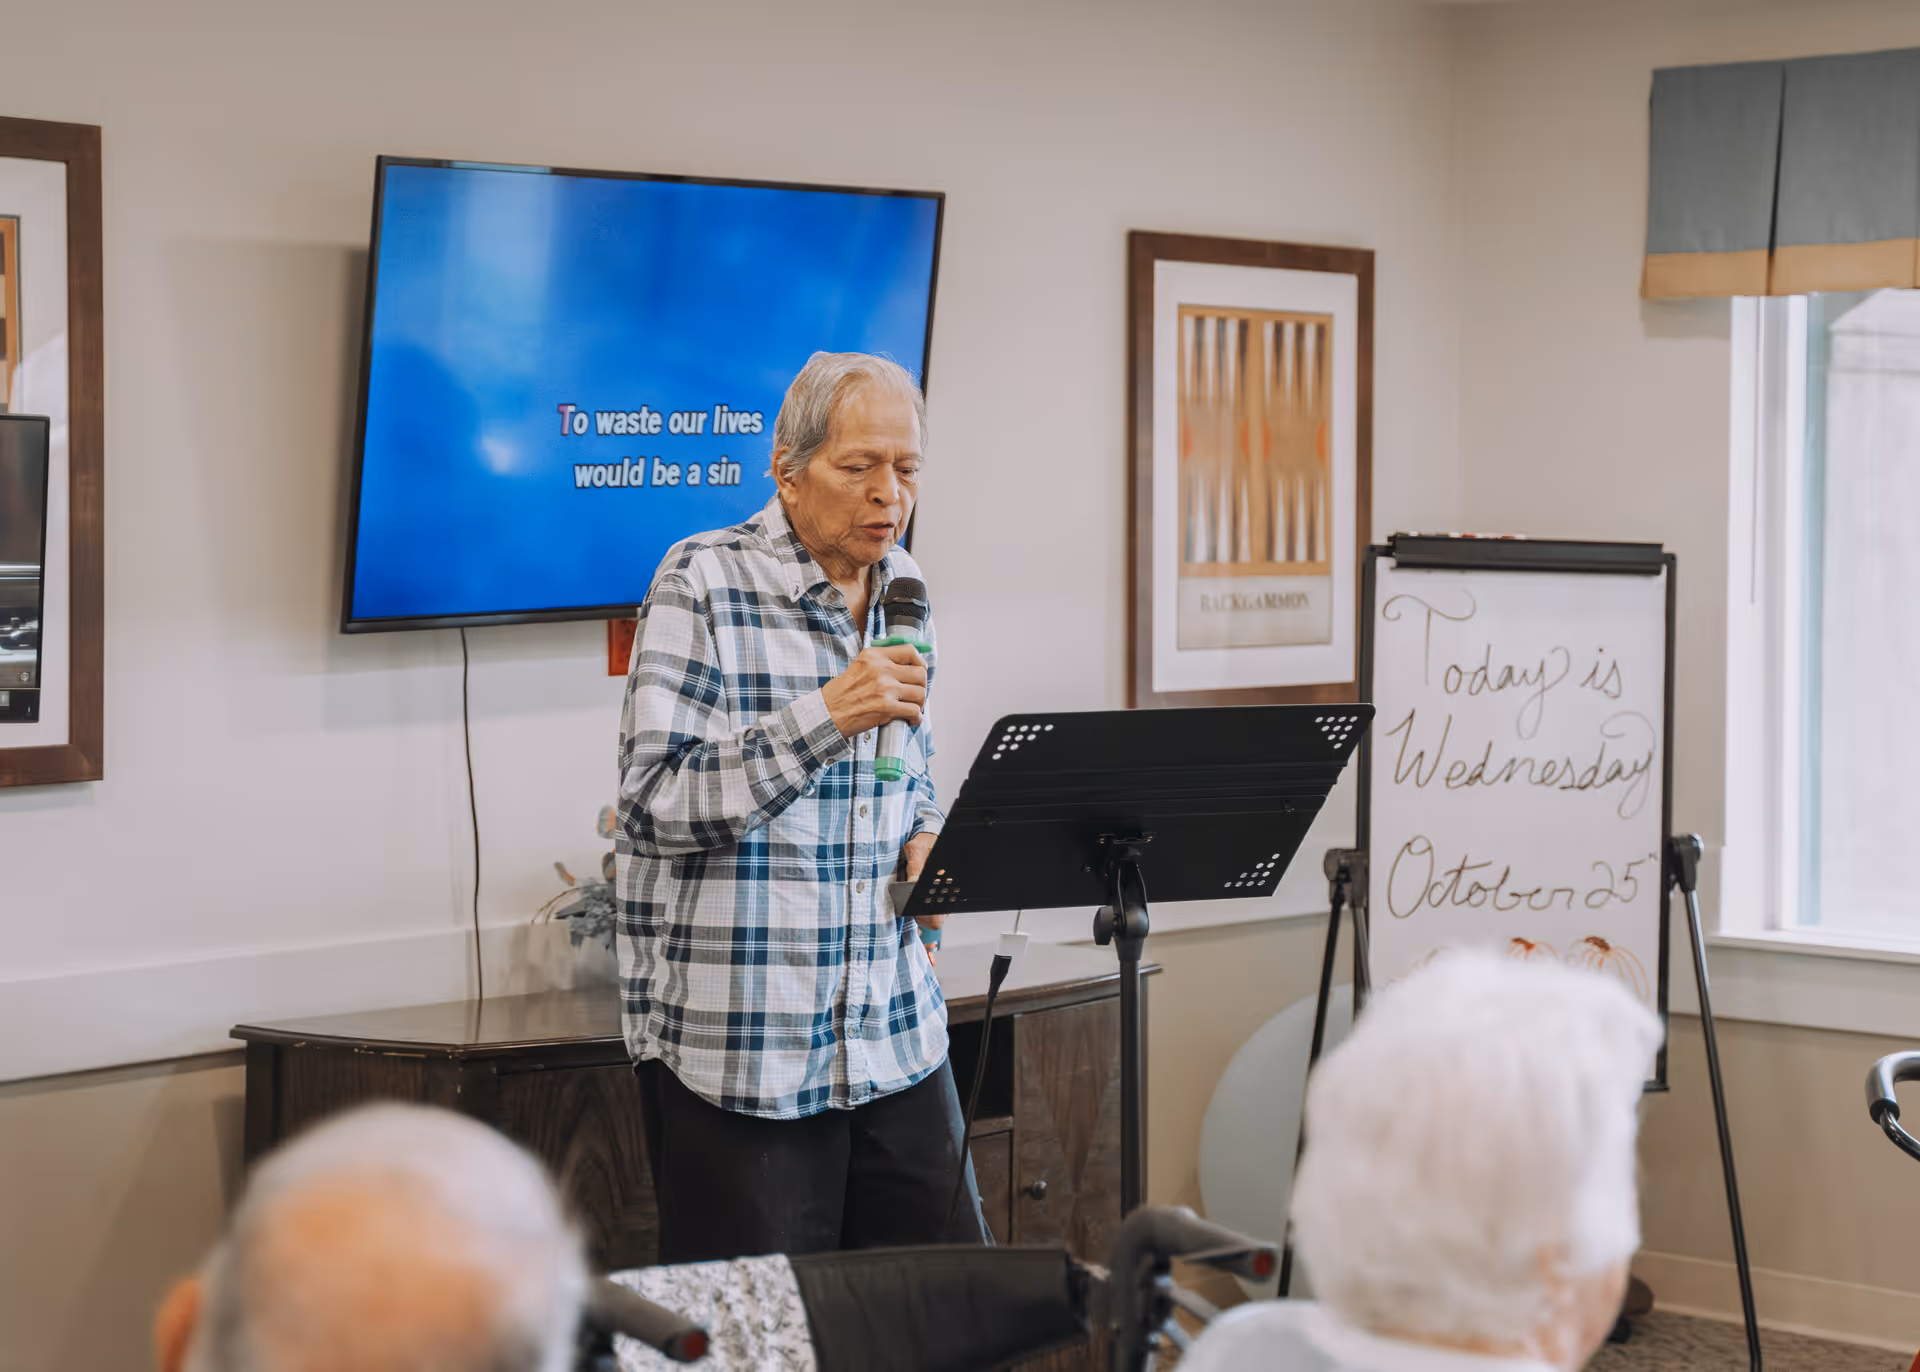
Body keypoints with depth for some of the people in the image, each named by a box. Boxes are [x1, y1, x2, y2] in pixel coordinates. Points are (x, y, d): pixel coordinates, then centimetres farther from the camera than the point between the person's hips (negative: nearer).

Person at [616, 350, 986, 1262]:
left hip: (896, 1039, 6)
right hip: (737, 1053, -6)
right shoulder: (703, 583, -9)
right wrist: (827, 716, -23)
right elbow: (658, 804, -15)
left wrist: (925, 835, 5)